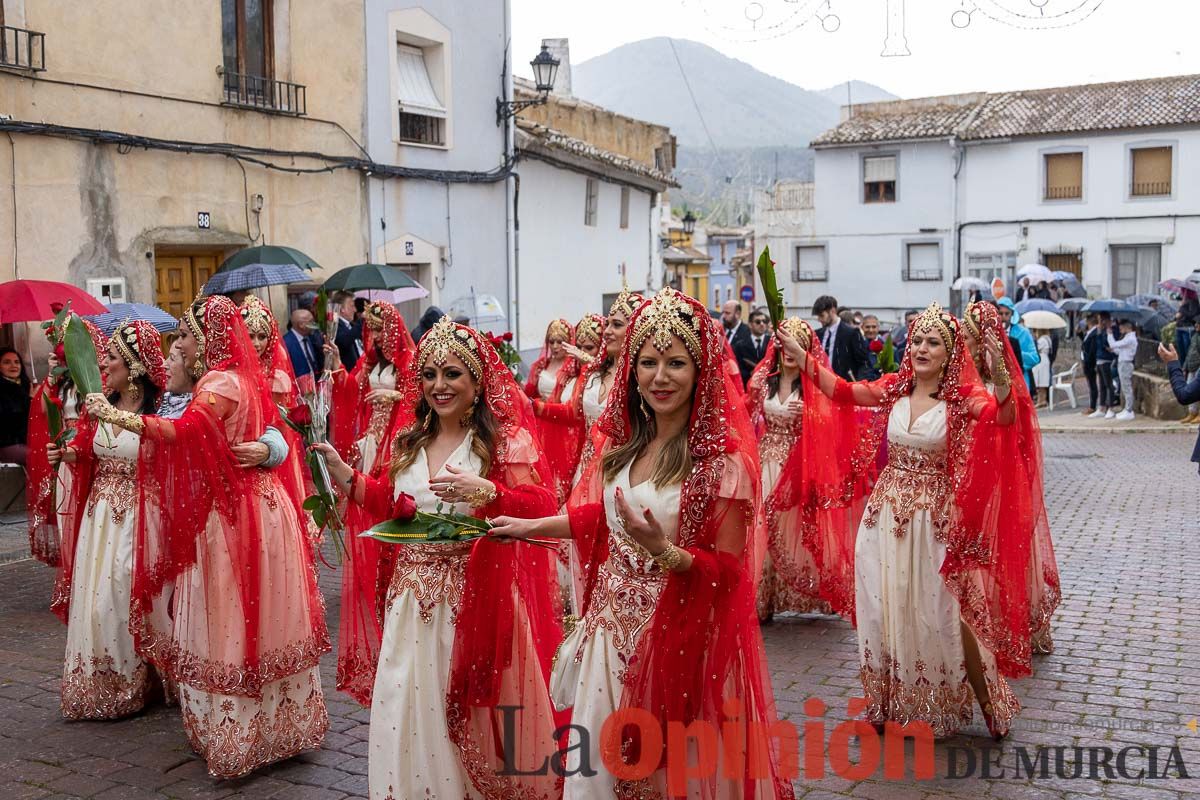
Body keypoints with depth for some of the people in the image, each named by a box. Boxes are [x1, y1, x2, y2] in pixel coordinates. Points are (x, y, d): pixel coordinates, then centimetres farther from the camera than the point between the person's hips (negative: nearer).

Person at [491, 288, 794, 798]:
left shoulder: (723, 458, -17)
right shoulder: (625, 443, 3)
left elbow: (727, 570, -16)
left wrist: (662, 551, -30)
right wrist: (527, 527, 17)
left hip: (680, 636, -6)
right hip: (613, 628, 6)